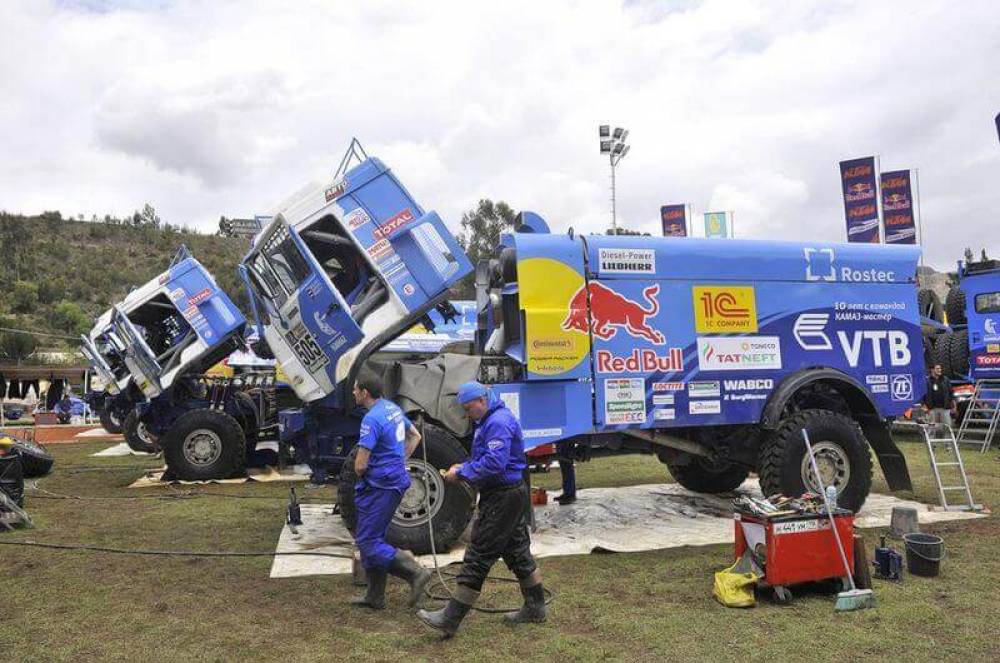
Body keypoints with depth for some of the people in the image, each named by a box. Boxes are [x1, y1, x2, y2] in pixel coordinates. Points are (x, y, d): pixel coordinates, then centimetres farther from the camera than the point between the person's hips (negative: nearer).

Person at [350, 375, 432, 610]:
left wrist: (361, 473, 2)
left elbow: (360, 465, -21)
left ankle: (415, 573, -11)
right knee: (373, 538, 15)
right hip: (396, 480, 10)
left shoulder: (372, 419, -20)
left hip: (380, 487, -10)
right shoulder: (393, 408, 9)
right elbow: (415, 436, 23)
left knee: (368, 541, -5)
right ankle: (375, 597, 22)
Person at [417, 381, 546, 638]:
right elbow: (484, 459, 21)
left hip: (502, 498, -11)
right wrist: (463, 468, 4)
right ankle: (535, 609, 27)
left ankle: (450, 619, -1)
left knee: (478, 556, -7)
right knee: (517, 551, 17)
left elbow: (494, 463, -28)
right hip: (509, 494, 11)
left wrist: (463, 473, -20)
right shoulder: (488, 420, 15)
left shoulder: (498, 422, -19)